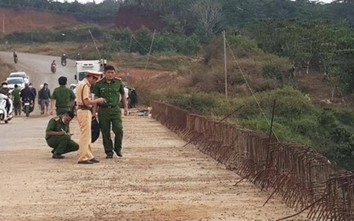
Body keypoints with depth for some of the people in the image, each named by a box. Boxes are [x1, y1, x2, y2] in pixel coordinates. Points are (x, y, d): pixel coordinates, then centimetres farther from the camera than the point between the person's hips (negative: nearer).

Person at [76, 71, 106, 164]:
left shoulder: (82, 84, 17)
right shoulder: (85, 85, -16)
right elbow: (87, 102, -22)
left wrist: (95, 102, 14)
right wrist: (98, 100, -10)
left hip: (82, 110, 11)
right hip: (84, 111, -11)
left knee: (87, 135, 15)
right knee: (85, 135, -8)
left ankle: (89, 156, 21)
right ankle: (83, 158, -6)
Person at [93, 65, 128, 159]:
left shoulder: (118, 82, 3)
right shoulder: (99, 84, -2)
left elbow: (123, 94, 16)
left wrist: (125, 107, 15)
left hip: (115, 109, 1)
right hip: (103, 110, 0)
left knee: (118, 130, -10)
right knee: (105, 133, 3)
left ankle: (118, 148, 12)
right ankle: (109, 152, 14)